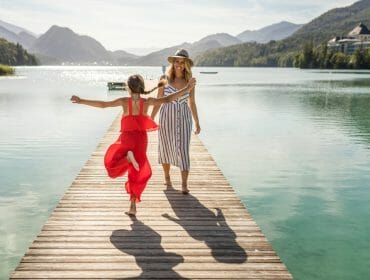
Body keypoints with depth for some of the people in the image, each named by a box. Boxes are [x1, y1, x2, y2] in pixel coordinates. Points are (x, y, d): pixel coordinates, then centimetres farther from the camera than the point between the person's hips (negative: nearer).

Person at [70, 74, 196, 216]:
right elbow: (168, 99, -3)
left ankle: (128, 157, -19)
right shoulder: (147, 102, -4)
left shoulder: (124, 101, -9)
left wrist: (81, 101, -2)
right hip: (141, 139, 3)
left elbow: (103, 104, -9)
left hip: (127, 138, -3)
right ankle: (133, 206, 10)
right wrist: (186, 88, 3)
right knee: (137, 174, 13)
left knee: (112, 163, 15)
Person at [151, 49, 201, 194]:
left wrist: (197, 123, 11)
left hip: (184, 118, 0)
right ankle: (167, 177, 34)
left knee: (183, 150, -7)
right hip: (167, 117, 0)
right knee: (166, 149, 12)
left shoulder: (189, 81, 2)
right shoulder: (165, 79, -2)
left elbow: (192, 103, 9)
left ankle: (184, 184, -3)